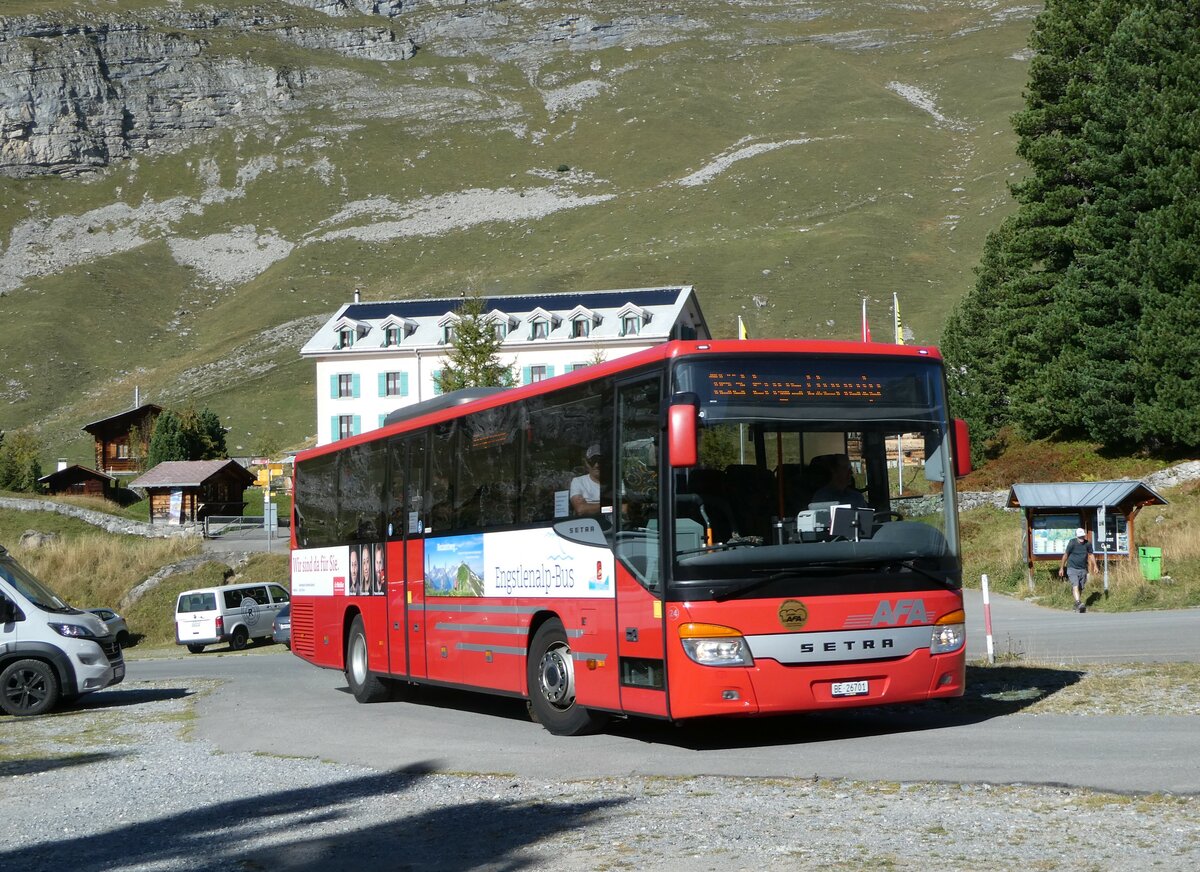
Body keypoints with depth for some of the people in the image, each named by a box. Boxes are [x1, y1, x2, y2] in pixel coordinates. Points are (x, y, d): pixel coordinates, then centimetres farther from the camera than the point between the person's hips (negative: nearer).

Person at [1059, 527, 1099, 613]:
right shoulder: (1072, 543, -9)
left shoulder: (1088, 544, 1)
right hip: (1072, 568, -4)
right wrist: (1061, 568, 1)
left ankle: (1076, 606, 20)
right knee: (1075, 586, -20)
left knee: (1080, 588, 7)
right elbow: (1065, 555, -2)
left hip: (1083, 569, 4)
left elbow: (1091, 555, 15)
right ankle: (1079, 603, -33)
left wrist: (1094, 566, 8)